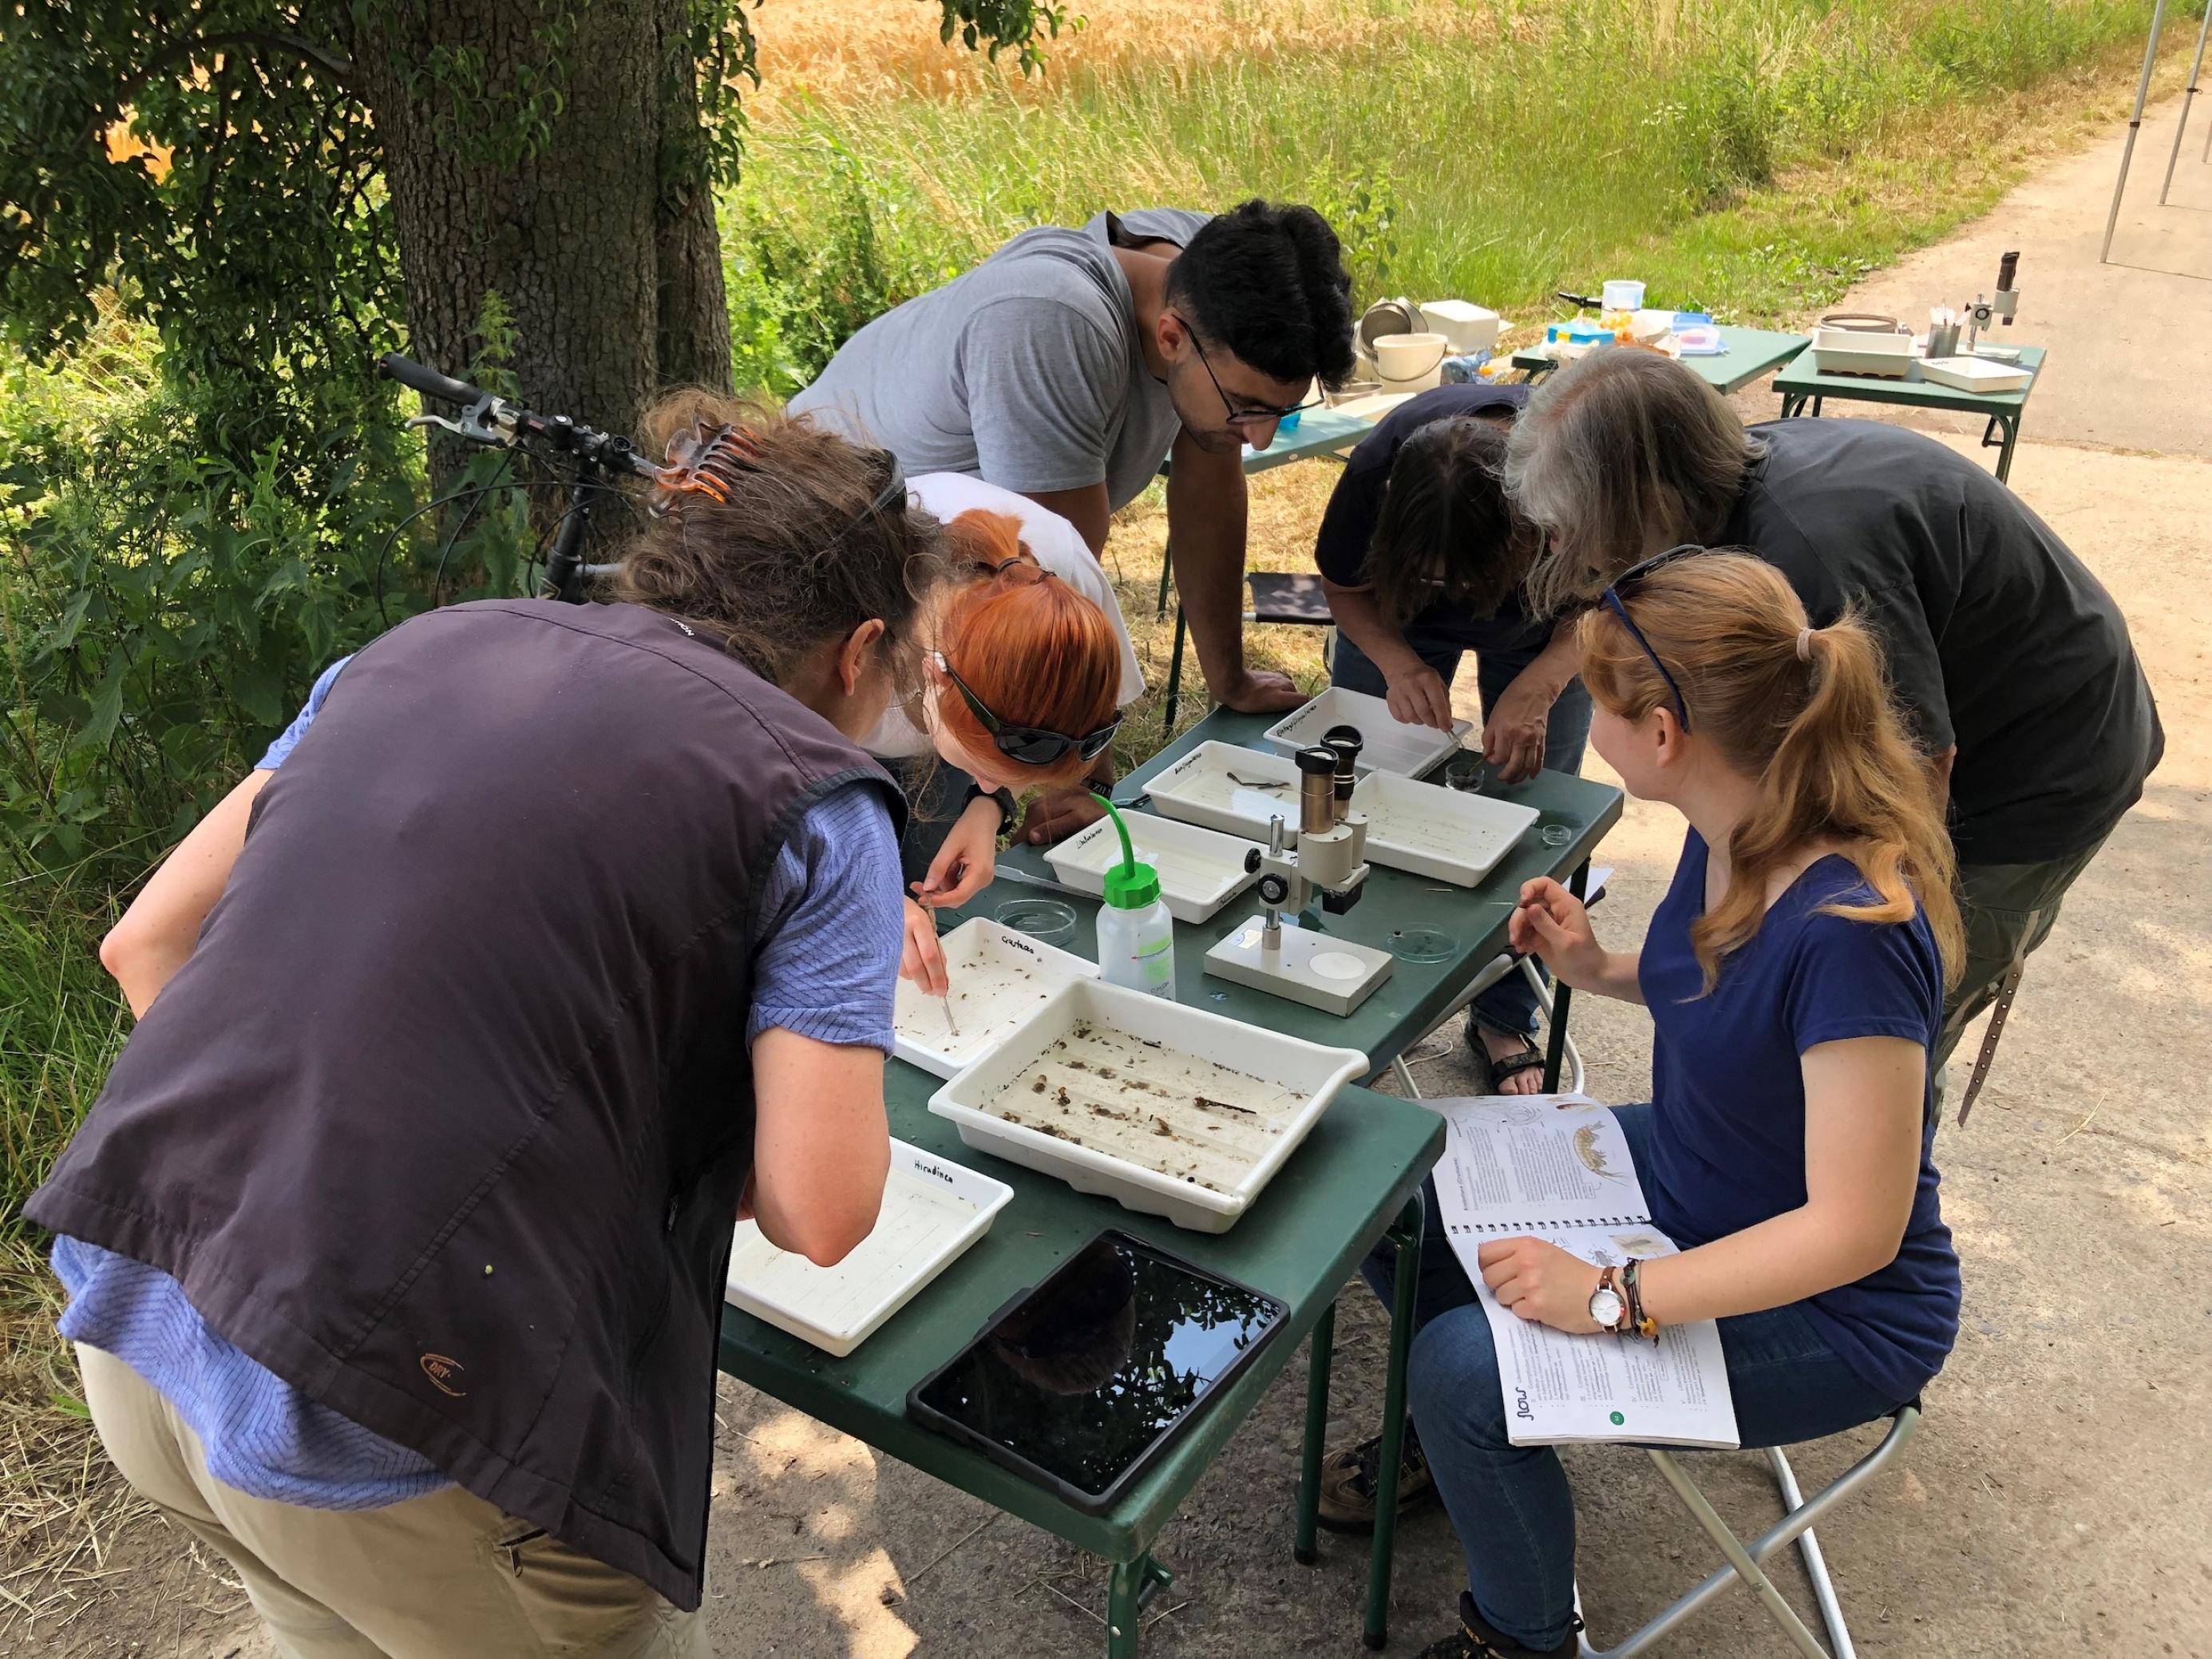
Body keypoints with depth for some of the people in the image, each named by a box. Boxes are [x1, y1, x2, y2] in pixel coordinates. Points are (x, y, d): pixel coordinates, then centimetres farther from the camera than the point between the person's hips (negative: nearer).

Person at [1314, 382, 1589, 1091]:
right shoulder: (1376, 471, -39)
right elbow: (1345, 587, -16)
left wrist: (1537, 688, -36)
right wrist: (1399, 663, -35)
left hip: (1542, 630, 0)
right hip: (1396, 614, 0)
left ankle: (1505, 1018, 18)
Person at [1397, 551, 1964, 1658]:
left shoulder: (1851, 926, -35)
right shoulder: (1726, 834, -11)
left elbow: (1855, 1229, -30)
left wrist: (1614, 1300, -28)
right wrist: (1599, 969, -5)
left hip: (1832, 1315, -8)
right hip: (1679, 1174, 8)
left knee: (1463, 1366, -19)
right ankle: (1458, 1441, 32)